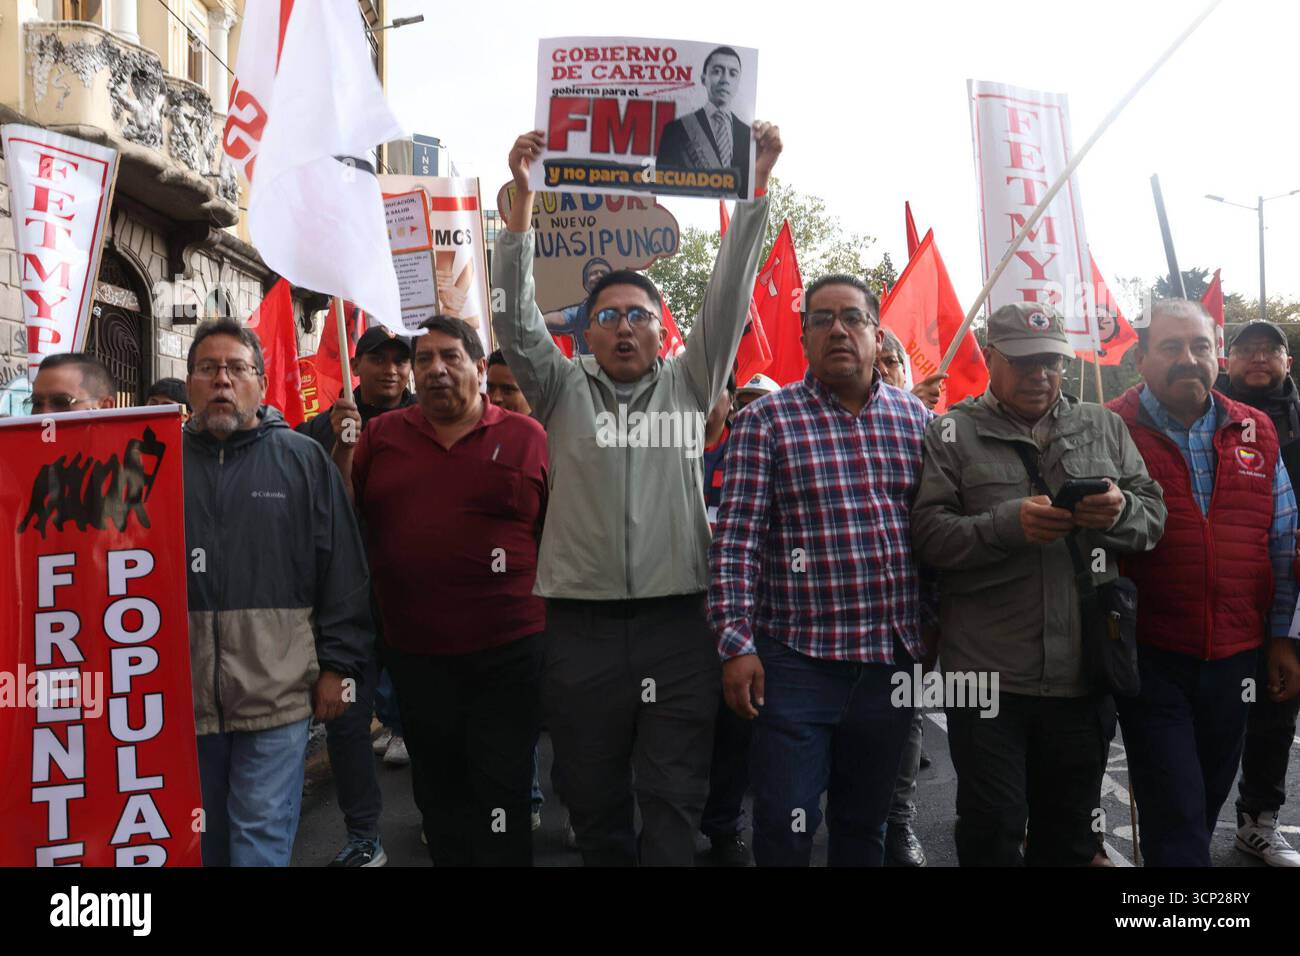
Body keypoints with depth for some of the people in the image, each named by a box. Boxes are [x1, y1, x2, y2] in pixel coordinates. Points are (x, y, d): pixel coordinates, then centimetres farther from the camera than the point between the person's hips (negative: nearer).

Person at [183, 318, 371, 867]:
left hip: (277, 691, -3)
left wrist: (337, 664, -3)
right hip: (184, 693, 3)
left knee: (262, 837, 2)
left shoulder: (303, 460, 1)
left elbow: (344, 569, 0)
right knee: (204, 838, 17)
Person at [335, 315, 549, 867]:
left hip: (507, 654, -3)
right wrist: (343, 448, -6)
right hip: (414, 655, 3)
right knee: (438, 796, 20)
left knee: (501, 800, 8)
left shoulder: (526, 438, -2)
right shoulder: (382, 436, 6)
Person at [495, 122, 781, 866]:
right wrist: (524, 197, -13)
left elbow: (729, 299, 2)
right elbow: (517, 318, -4)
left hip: (678, 623, 0)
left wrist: (756, 186, -6)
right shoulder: (565, 391, 8)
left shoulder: (689, 385, 9)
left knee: (675, 805, 5)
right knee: (594, 804, 13)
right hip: (582, 628, 1)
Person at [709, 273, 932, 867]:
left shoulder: (915, 417, 8)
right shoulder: (764, 422, -4)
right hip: (796, 660, -3)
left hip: (894, 656, 4)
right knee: (785, 828, 1)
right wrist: (736, 644, -14)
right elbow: (736, 538, -9)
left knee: (865, 822, 18)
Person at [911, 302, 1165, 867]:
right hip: (990, 672, -3)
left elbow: (1155, 518, 11)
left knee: (1070, 835, 18)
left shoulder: (1104, 428, 12)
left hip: (1085, 672, 4)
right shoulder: (952, 434, 0)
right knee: (992, 832, 4)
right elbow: (927, 534, -8)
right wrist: (1008, 524, -23)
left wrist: (1122, 511, -11)